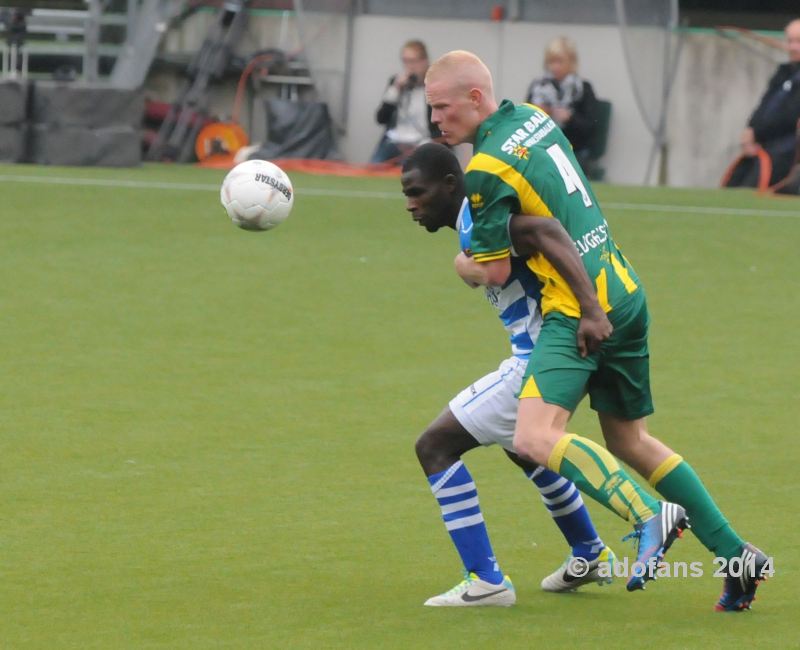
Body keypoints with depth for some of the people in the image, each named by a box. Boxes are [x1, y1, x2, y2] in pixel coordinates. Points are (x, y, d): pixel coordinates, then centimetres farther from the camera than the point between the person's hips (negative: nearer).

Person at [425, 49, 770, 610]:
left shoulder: (488, 170, -15)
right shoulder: (533, 118, 10)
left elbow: (494, 272, -10)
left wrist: (461, 264, 11)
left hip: (579, 312, -9)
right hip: (625, 292, 9)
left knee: (534, 438, -21)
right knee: (631, 442, 18)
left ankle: (649, 516, -28)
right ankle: (736, 555, 19)